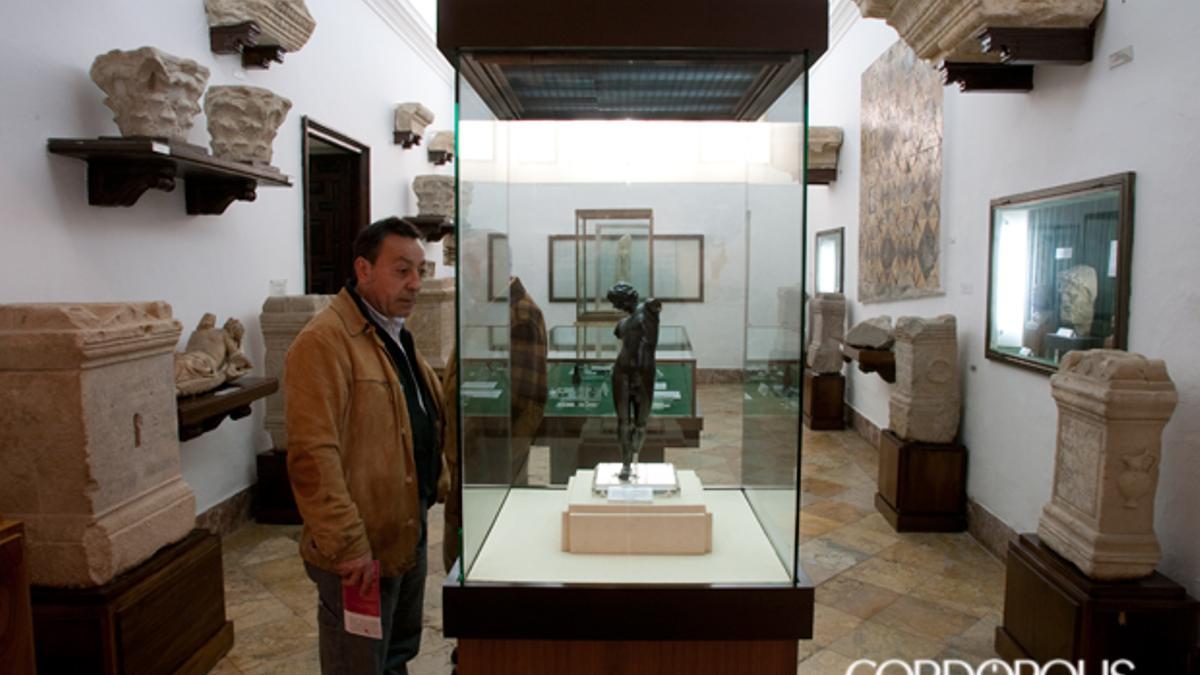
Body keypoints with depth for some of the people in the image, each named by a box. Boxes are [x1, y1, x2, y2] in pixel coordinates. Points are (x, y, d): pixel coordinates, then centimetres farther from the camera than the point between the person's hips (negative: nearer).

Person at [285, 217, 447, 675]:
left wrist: (440, 485, 14)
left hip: (409, 537, 9)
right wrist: (348, 546, -26)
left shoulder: (396, 336, 11)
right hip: (361, 554, -8)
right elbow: (314, 456, -26)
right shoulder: (325, 341, -20)